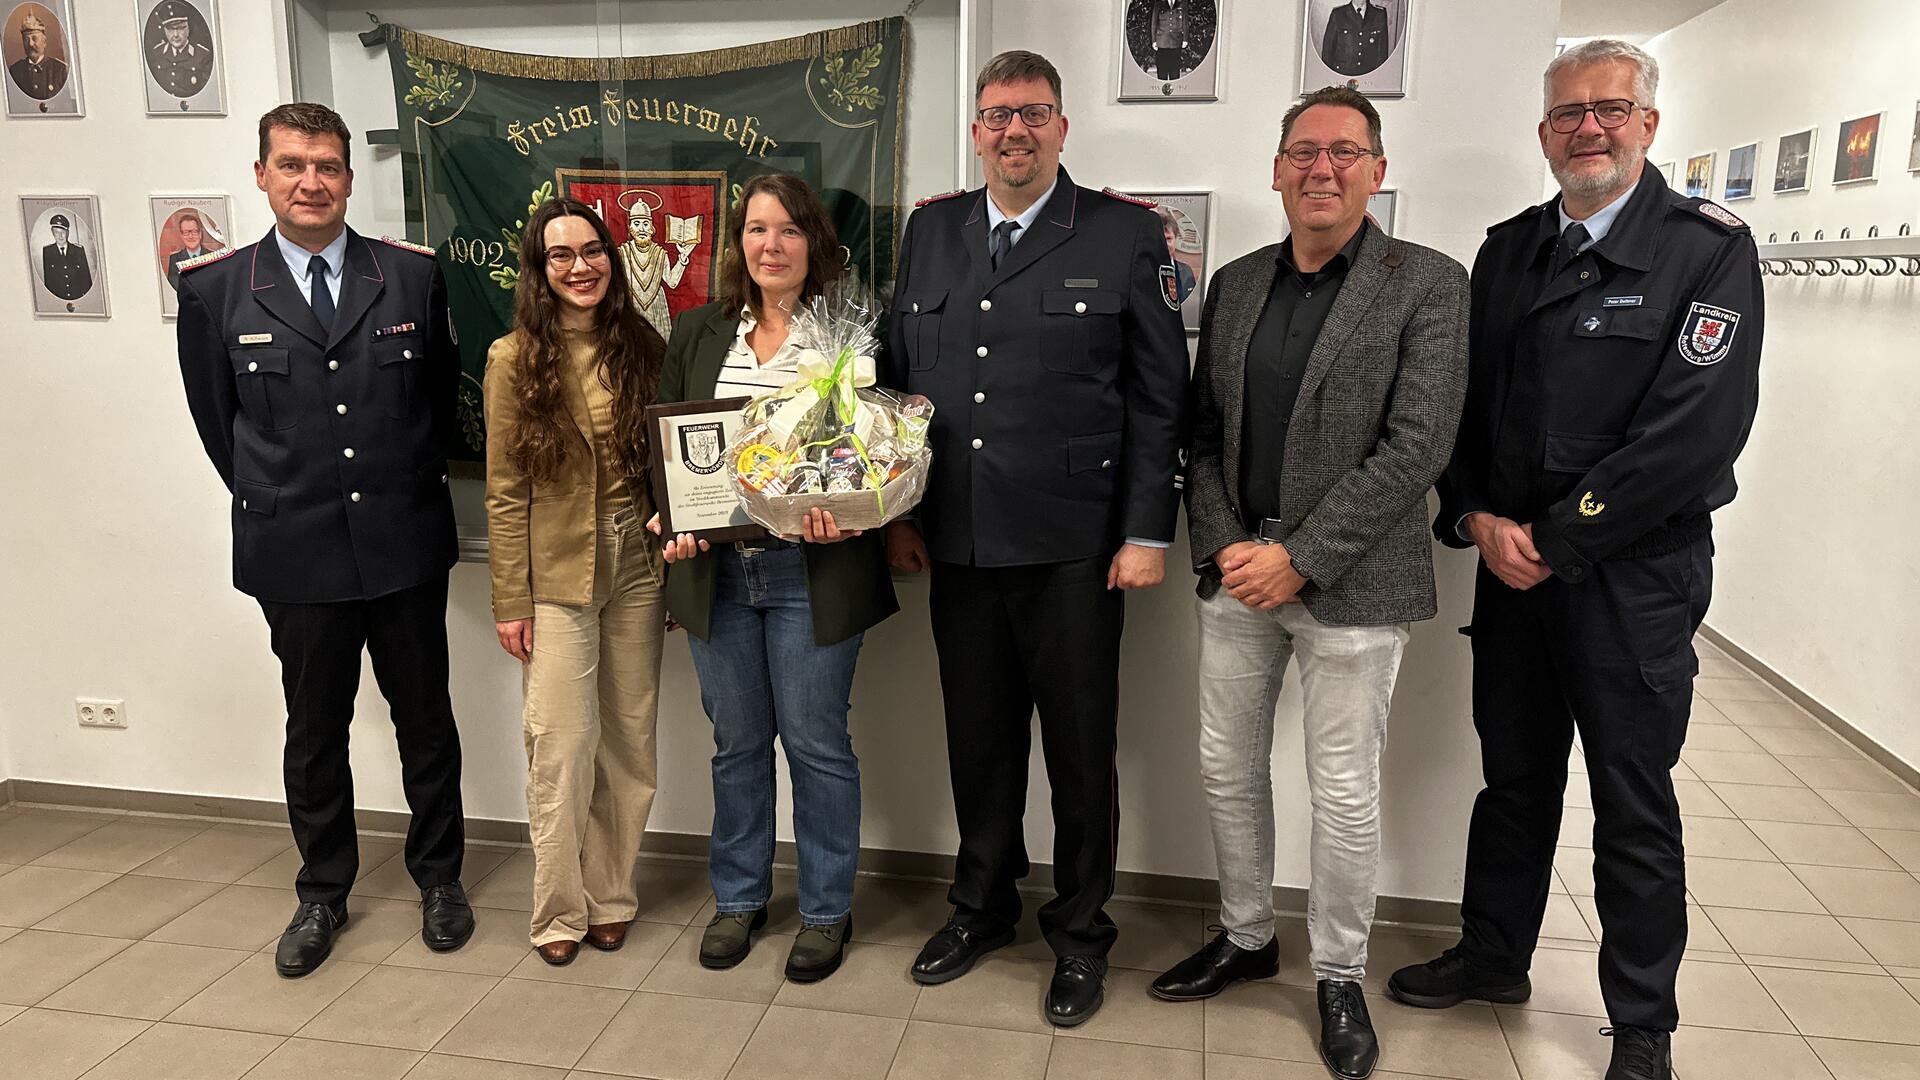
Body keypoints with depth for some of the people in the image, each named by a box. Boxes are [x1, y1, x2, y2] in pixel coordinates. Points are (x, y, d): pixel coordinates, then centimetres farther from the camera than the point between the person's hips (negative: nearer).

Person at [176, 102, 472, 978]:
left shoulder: (412, 274, 0)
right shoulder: (215, 288, -1)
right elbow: (215, 418, 9)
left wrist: (409, 484, 10)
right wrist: (273, 501, 8)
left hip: (404, 542, 0)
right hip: (295, 554, 0)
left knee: (426, 717, 11)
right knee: (314, 730, 12)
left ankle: (439, 878, 29)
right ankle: (322, 894, 31)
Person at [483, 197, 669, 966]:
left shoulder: (640, 347, 4)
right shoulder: (515, 360, -4)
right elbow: (505, 491, -5)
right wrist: (510, 601, -7)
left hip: (637, 564, 3)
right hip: (558, 574, -3)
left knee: (629, 743, 9)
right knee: (563, 746, 0)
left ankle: (611, 896, 25)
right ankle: (559, 911, 18)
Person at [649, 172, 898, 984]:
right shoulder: (697, 333, 10)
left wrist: (842, 516, -21)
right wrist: (670, 520, -6)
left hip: (811, 572, -4)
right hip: (715, 571, 4)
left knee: (817, 743, 6)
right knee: (737, 742, 15)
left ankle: (827, 910, 24)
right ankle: (738, 896, 33)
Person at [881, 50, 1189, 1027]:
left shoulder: (1125, 233, -1)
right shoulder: (930, 230, 10)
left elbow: (1159, 398, -3)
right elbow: (898, 378, 12)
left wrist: (1147, 534, -8)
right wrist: (897, 512, 7)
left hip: (1073, 546, -3)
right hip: (958, 544, 4)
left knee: (1080, 750, 9)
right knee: (978, 739, 16)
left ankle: (1079, 934, 29)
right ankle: (982, 906, 37)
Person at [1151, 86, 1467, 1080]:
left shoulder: (1428, 285, -5)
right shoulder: (1233, 284, 10)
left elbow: (1416, 446, -13)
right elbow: (1203, 432, 10)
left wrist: (1299, 557, -17)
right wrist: (1223, 545, -5)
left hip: (1350, 585, -4)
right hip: (1236, 576, 5)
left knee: (1344, 795, 5)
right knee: (1228, 769, 14)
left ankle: (1340, 976, 27)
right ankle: (1246, 939, 35)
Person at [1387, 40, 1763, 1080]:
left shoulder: (1708, 248, -8)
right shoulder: (1507, 250, 9)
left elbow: (1696, 432, -16)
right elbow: (1462, 399, 8)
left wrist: (1553, 541, -15)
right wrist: (1478, 519, -7)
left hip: (1635, 573, -4)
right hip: (1511, 561, 4)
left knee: (1634, 806, 7)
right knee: (1514, 777, 17)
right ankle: (1493, 956, 36)